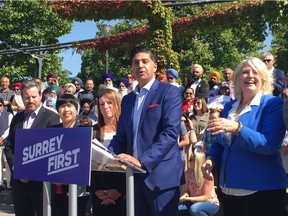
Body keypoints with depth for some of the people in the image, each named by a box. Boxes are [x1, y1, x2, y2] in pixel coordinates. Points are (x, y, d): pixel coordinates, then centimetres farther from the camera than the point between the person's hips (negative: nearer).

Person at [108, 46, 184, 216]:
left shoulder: (169, 92, -4)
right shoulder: (128, 99, 16)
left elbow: (171, 132, -16)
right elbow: (121, 136, 15)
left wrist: (142, 161, -24)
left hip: (161, 174, -6)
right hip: (135, 174, 6)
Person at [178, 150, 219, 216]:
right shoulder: (188, 173, -7)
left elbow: (205, 197, -22)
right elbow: (185, 190, 3)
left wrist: (187, 198, -28)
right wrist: (185, 195, -22)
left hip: (211, 204, -5)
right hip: (195, 202, 5)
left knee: (194, 208, -36)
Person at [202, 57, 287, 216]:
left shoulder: (273, 104, -9)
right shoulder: (229, 106, 9)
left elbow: (270, 144, -22)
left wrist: (237, 128, -32)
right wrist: (210, 159, -3)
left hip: (262, 189, -5)